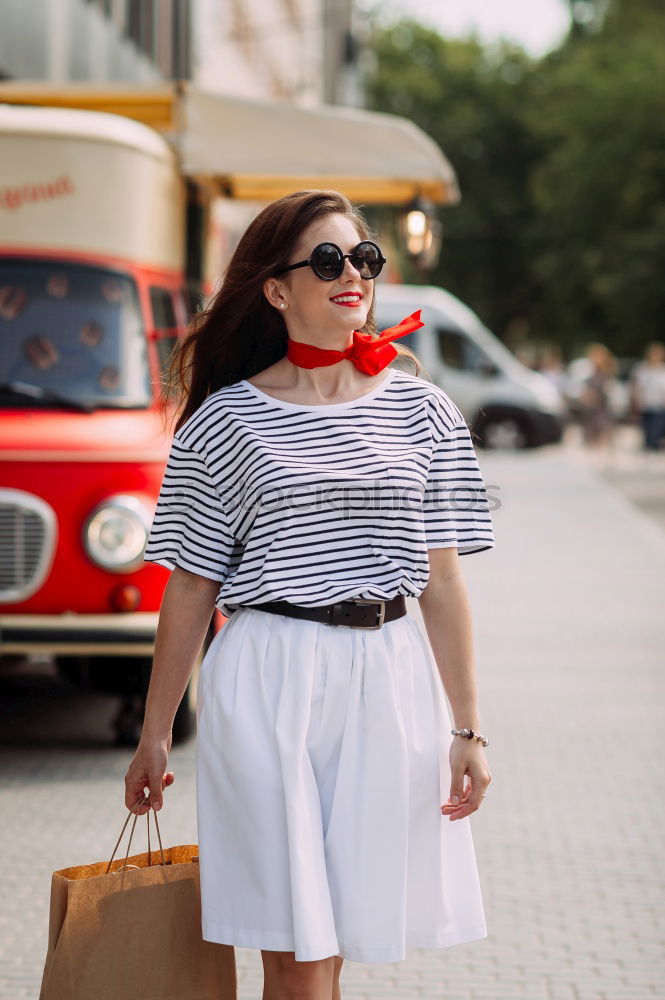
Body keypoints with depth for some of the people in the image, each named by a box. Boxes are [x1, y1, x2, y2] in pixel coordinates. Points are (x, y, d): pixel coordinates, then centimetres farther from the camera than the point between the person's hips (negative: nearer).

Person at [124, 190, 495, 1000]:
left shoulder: (422, 413, 8)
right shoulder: (225, 421, 1)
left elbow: (442, 581, 7)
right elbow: (190, 589, 3)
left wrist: (466, 727, 4)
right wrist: (154, 736, 5)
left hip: (387, 686, 3)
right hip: (267, 686, -2)